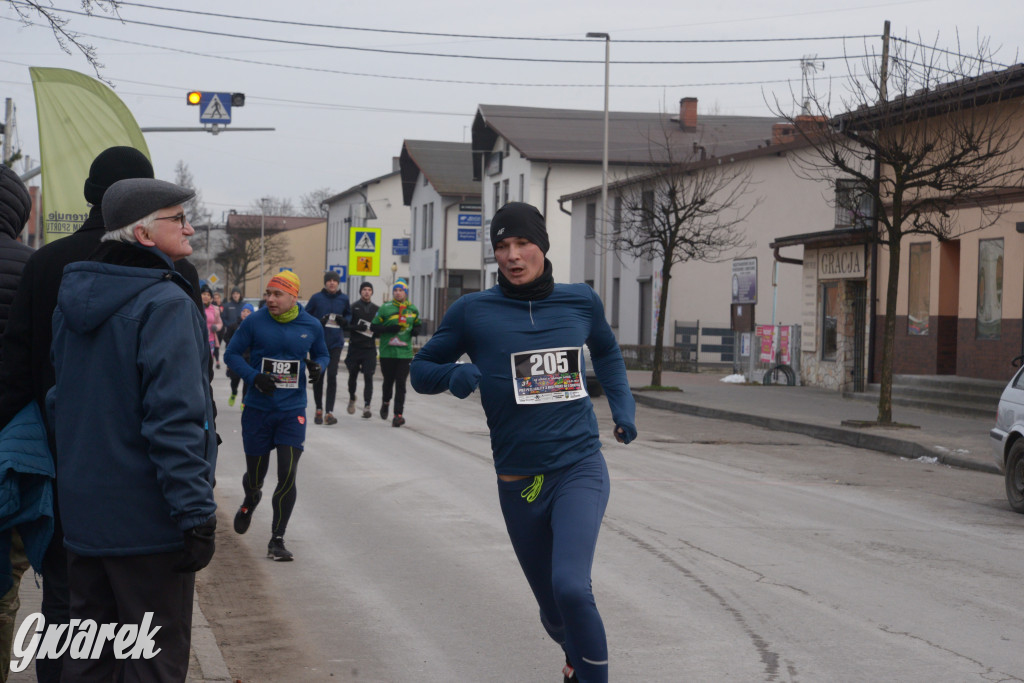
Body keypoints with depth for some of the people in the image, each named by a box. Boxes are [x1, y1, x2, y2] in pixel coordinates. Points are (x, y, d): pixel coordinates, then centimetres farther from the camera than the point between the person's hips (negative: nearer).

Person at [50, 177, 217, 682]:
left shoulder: (71, 298, 11)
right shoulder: (164, 304, -17)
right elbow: (175, 417, -23)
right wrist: (196, 512, -20)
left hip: (83, 514, 8)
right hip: (147, 520, -8)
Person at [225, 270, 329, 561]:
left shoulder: (311, 326, 0)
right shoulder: (255, 321, -6)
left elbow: (322, 354, 16)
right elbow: (231, 353, 1)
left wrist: (317, 366, -8)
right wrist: (254, 376, -16)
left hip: (292, 411, 0)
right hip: (257, 409, 0)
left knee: (287, 477, -8)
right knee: (255, 476, 10)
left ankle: (277, 540, 5)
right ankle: (250, 501, 49)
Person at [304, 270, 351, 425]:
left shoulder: (344, 299, 3)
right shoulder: (316, 298, -3)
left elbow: (349, 314, 18)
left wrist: (344, 321, -4)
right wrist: (317, 323, -15)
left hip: (336, 342, 0)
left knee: (332, 376, -9)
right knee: (318, 375, 7)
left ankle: (329, 412, -9)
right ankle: (319, 410, 23)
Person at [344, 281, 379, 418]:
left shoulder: (376, 309, 9)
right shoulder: (353, 307, 1)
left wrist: (374, 331, -5)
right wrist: (357, 327, -20)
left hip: (369, 348, 1)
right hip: (355, 346, -1)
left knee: (368, 376, -8)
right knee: (353, 375, 11)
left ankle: (367, 406, -8)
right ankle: (352, 399, 36)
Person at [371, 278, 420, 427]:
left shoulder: (413, 310, 7)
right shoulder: (385, 308, -2)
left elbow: (416, 324, 24)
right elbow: (373, 326, -2)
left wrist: (416, 330, 0)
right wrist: (389, 329, -17)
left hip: (405, 353, 1)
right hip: (387, 352, -1)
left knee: (401, 383, -5)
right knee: (388, 381, 10)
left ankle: (399, 414, -4)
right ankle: (385, 403, 41)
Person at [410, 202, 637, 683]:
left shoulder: (580, 301, 3)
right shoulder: (473, 311, -3)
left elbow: (606, 351, 24)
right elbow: (421, 369, 6)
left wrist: (623, 405, 10)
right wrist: (453, 374, -16)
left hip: (580, 469, -1)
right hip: (519, 481, 1)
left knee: (570, 586, -26)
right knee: (554, 611, 13)